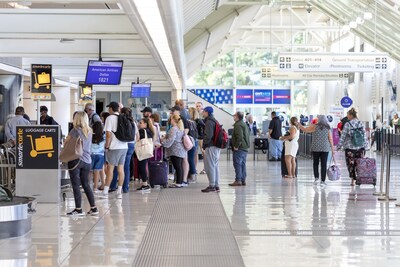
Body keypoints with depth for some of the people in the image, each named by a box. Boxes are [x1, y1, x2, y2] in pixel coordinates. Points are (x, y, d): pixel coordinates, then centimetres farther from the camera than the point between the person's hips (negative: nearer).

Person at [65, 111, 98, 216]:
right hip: (87, 161, 6)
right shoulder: (89, 131, 9)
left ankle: (78, 209, -2)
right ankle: (93, 208, 13)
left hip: (76, 159, -6)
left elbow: (66, 141, 2)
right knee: (86, 185, 14)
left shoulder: (75, 130, -8)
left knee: (76, 185, -1)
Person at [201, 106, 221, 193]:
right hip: (216, 146, 10)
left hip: (211, 147, -10)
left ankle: (212, 185, -4)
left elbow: (208, 135, -23)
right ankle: (216, 186, 16)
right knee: (215, 166, 12)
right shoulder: (214, 121, 18)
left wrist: (204, 144, -11)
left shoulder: (209, 122, -13)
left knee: (210, 166, -5)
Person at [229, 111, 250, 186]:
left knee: (237, 164, -8)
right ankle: (243, 180, 15)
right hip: (245, 147, 10)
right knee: (242, 164, 13)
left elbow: (239, 137, -25)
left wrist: (236, 146, -20)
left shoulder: (238, 125, -15)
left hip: (239, 148, -10)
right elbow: (248, 135, 24)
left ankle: (238, 180, -10)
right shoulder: (244, 124, 19)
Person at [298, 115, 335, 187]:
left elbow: (305, 130, 2)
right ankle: (322, 181, 1)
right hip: (325, 149, 1)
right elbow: (330, 139, 1)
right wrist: (332, 149, 6)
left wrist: (299, 125, 17)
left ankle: (316, 178, 0)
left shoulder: (314, 126, -4)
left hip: (316, 148, -1)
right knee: (324, 165, 2)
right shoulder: (328, 128, 2)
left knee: (315, 163, 14)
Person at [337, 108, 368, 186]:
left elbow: (343, 136, -6)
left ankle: (353, 180, 3)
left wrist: (339, 146, 1)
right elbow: (364, 135, 6)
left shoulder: (347, 125, -8)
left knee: (351, 164, 5)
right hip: (360, 147, 3)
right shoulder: (361, 124, 3)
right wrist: (365, 145, 15)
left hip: (349, 148, -3)